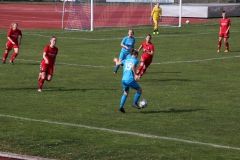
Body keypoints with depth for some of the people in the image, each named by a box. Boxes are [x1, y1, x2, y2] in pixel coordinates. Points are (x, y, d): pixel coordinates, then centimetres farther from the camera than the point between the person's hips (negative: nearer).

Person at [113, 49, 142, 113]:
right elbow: (133, 66, -18)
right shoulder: (135, 60, 1)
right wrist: (135, 75, -16)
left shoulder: (126, 60, 16)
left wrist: (116, 61, 38)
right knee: (139, 90, 14)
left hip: (123, 80, 6)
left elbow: (118, 64, 16)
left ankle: (121, 106, 7)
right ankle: (135, 103, 11)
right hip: (130, 79, -6)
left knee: (125, 93, 21)